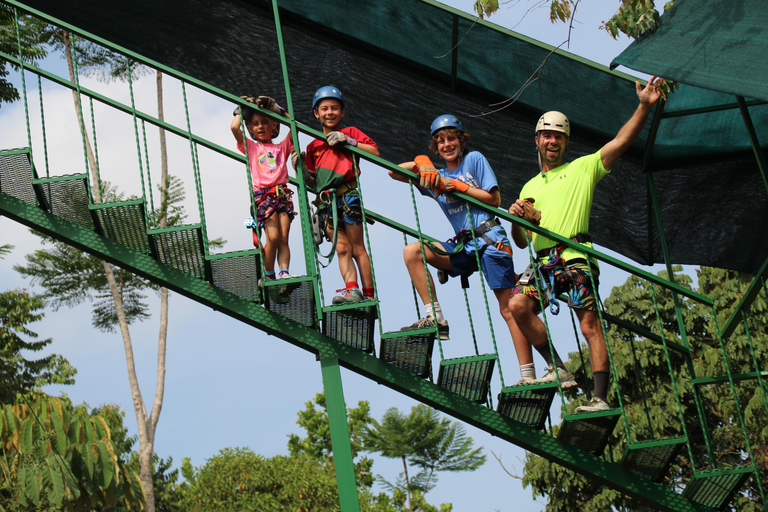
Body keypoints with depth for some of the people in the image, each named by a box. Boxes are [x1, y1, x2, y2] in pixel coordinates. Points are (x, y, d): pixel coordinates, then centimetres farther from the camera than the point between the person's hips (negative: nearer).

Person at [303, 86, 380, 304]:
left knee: (357, 248, -4)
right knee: (342, 248, -6)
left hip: (348, 194, -4)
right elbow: (312, 181, 18)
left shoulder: (350, 132, 10)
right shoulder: (313, 145, 20)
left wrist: (348, 141, -8)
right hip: (327, 200, 4)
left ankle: (369, 295, -3)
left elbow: (375, 152, 0)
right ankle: (352, 289, -14)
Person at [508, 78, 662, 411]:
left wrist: (644, 107, -12)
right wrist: (516, 219, 2)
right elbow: (521, 242, 24)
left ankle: (601, 398, -13)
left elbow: (622, 140, 1)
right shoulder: (530, 187, 26)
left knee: (590, 326, -11)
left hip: (576, 256, -4)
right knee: (518, 305, -18)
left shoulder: (583, 168, 14)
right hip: (544, 261, 5)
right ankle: (558, 369, -7)